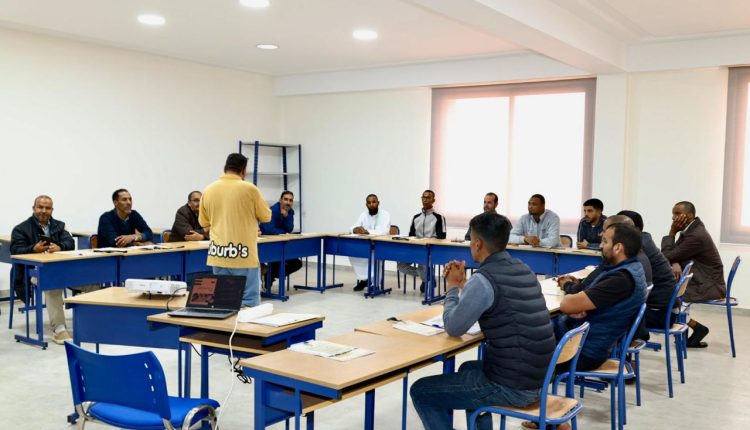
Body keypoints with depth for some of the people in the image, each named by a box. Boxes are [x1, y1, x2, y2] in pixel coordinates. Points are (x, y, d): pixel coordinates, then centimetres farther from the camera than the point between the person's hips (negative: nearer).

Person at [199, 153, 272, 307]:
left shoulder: (209, 190, 3)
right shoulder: (249, 189, -9)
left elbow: (203, 222, 14)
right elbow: (266, 216, 3)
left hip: (218, 255, 4)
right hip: (243, 255, -4)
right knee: (249, 301, 1)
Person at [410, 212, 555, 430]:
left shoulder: (484, 279, -19)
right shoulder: (523, 270, 8)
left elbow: (453, 328, -9)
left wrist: (452, 287, 5)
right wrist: (462, 284, 18)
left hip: (511, 387, -9)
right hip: (536, 378, 9)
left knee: (421, 392, 4)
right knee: (469, 369, 36)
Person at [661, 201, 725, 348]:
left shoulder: (696, 236, -23)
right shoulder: (691, 229, 7)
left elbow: (666, 257, -19)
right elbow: (673, 254, 6)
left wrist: (671, 232, -13)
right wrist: (676, 263, -17)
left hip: (709, 287, -10)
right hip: (701, 281, 10)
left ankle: (697, 327, -1)